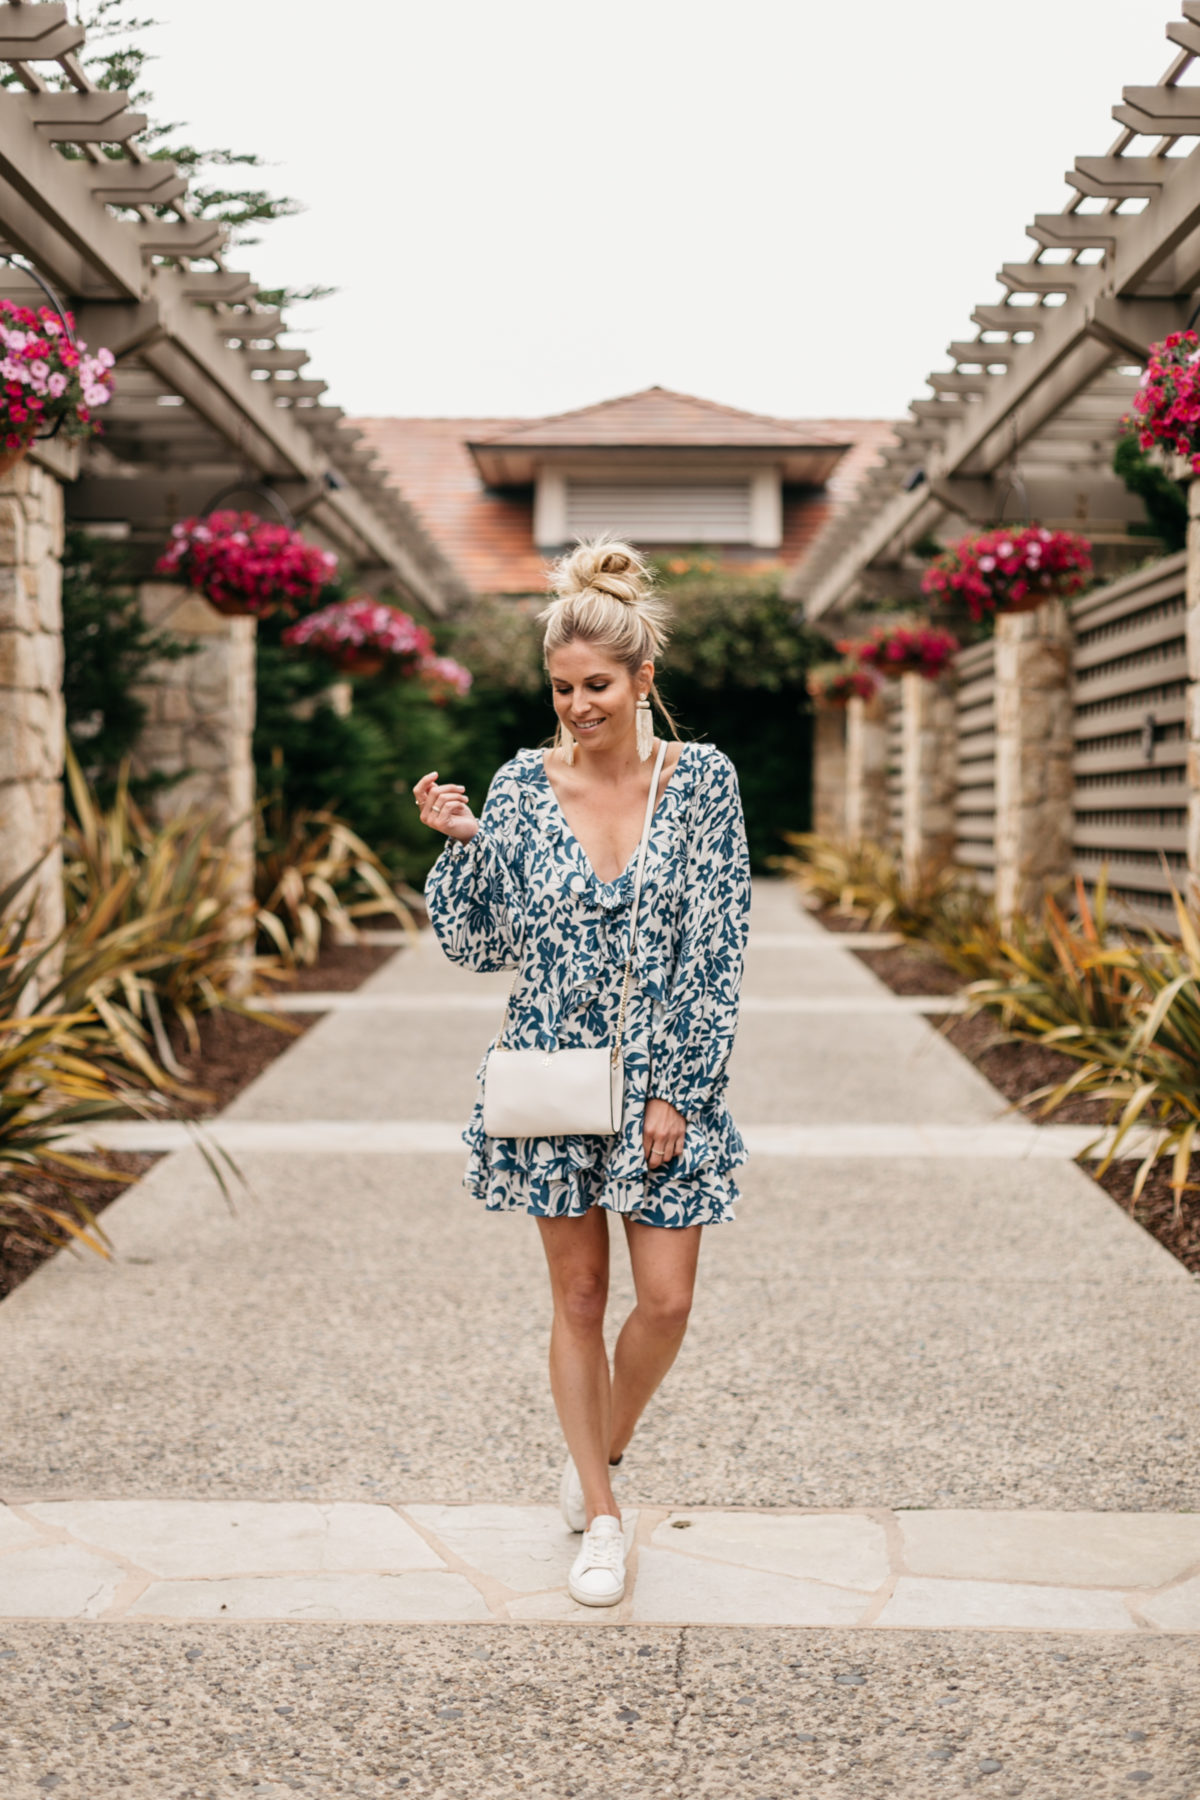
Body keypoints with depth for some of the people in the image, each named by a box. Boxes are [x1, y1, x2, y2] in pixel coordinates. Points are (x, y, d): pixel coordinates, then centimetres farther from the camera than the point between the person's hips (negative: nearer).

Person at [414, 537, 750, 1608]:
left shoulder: (702, 780, -5)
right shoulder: (524, 784, -2)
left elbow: (718, 950, -6)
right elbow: (477, 944, 3)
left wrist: (675, 1092, -10)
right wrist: (459, 842, -13)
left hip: (667, 1075, 0)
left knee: (667, 1298, 1)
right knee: (579, 1296, 8)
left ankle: (602, 1450, 30)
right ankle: (600, 1519, 22)